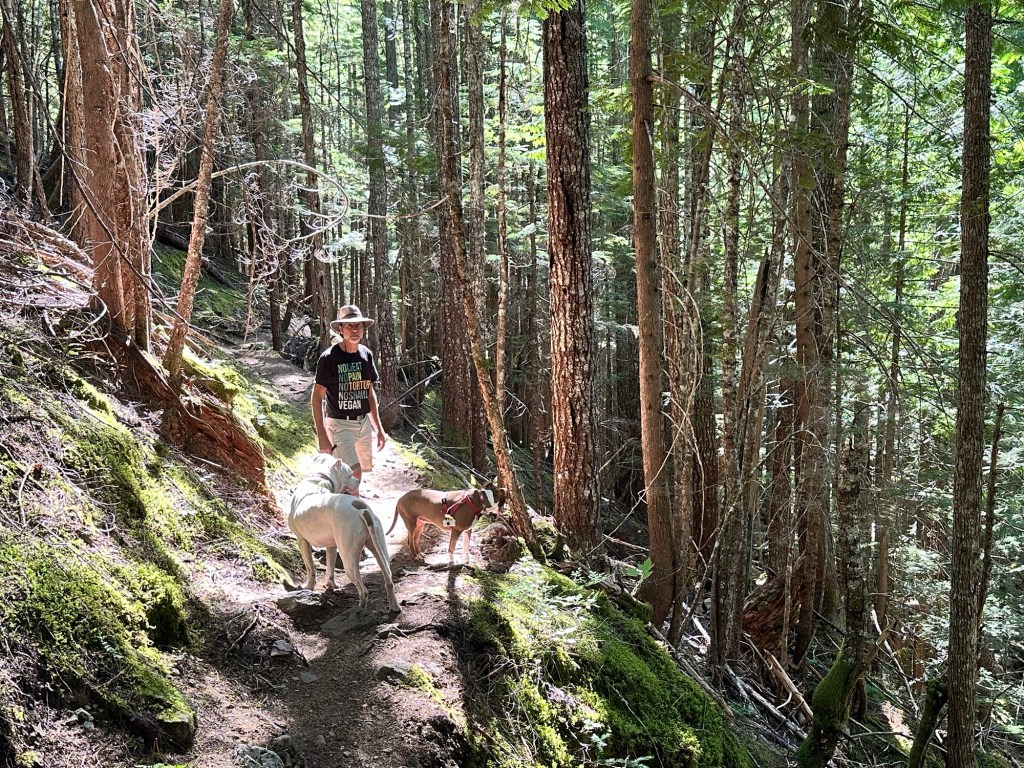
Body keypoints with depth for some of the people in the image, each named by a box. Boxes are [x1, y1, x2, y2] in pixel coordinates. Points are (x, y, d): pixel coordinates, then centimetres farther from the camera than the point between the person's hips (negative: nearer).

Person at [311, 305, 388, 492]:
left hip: (364, 423, 6)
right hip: (339, 424, -6)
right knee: (354, 474, -19)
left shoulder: (366, 354, 6)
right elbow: (316, 398, -12)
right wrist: (322, 436, -18)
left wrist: (378, 428, 15)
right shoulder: (329, 357, -12)